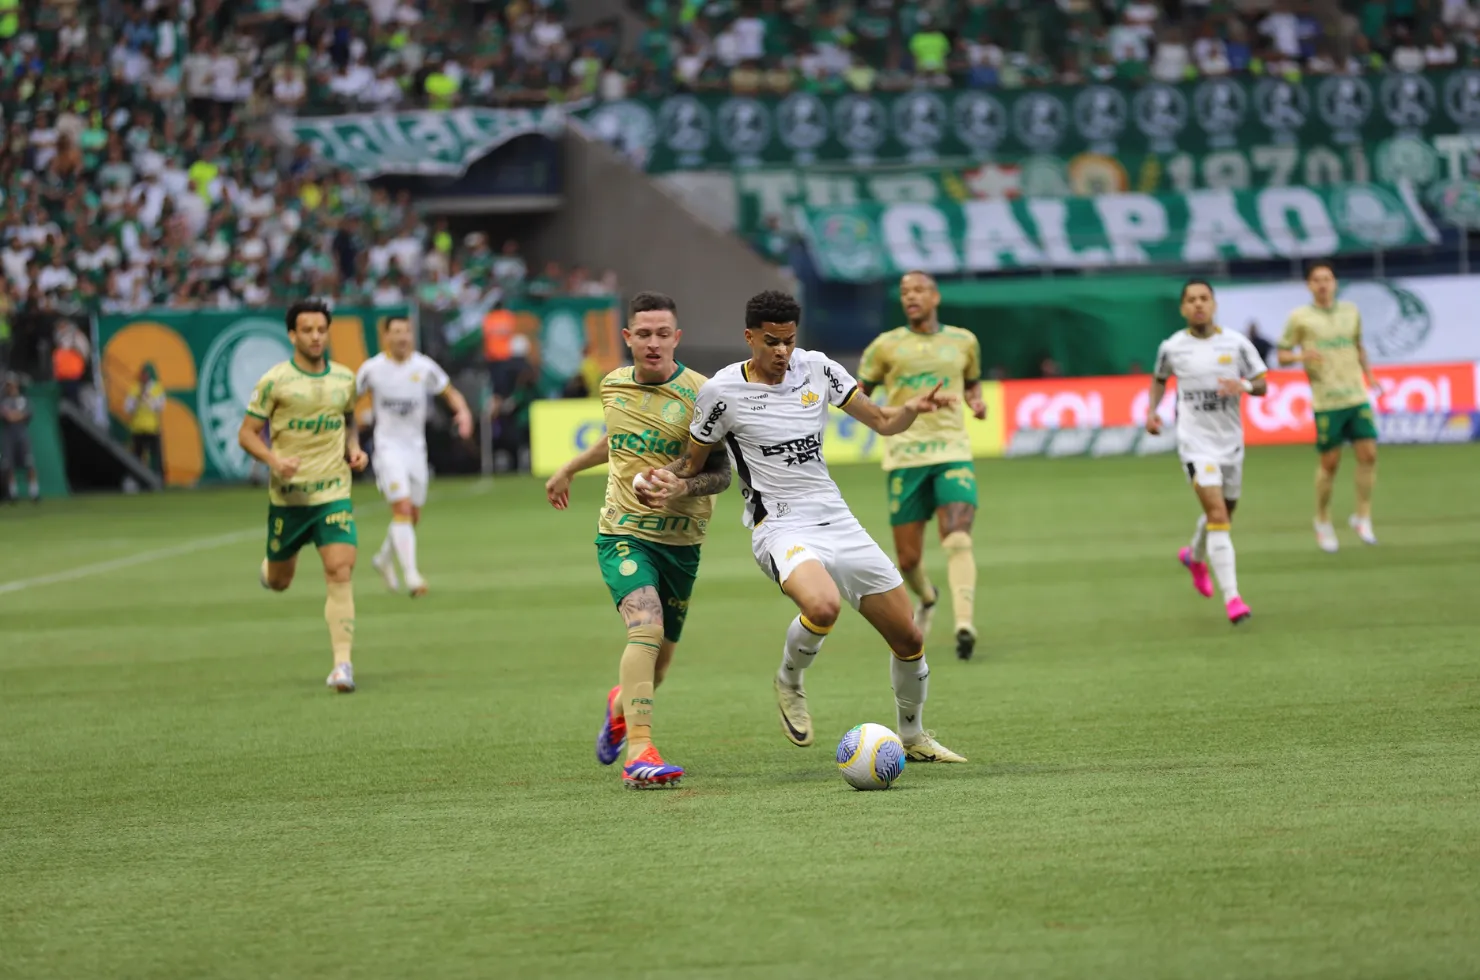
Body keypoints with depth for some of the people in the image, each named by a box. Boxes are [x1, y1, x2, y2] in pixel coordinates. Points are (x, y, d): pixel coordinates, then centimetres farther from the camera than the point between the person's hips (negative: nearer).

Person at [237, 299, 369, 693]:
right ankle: (270, 567, 52)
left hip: (334, 493, 1)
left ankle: (342, 664, -17)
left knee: (341, 571, -16)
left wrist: (355, 449, 4)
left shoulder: (344, 378, 4)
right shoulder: (275, 381, -8)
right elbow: (247, 433, -4)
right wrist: (274, 460, -22)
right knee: (279, 582, 12)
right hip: (287, 495, -1)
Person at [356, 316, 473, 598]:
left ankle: (384, 559, 37)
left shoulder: (424, 367, -3)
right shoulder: (372, 368, -6)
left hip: (416, 446, 3)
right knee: (402, 508, -18)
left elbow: (451, 393, 5)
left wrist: (463, 411, -15)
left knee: (413, 517, 11)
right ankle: (411, 575, -20)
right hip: (388, 446, -3)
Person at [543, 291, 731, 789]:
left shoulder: (699, 394, -10)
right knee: (647, 628, -24)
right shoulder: (613, 385, 3)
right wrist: (569, 469, 37)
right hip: (623, 532, 0)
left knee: (661, 653, 12)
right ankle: (639, 753, -30)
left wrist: (681, 488, -28)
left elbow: (722, 473, -9)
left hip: (680, 539, 0)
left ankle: (622, 705, 48)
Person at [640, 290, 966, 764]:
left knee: (909, 639, 6)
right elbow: (694, 462, 5)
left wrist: (914, 408, -10)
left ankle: (913, 738, 31)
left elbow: (883, 421, 11)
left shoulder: (816, 369, 5)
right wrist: (676, 486, -17)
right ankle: (789, 684, -5)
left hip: (837, 522, 5)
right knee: (822, 605, -37)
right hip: (780, 528, -5)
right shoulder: (722, 391, -6)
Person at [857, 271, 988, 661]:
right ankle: (927, 598, 37)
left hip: (953, 453, 0)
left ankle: (965, 625, -31)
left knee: (958, 541, -21)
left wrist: (976, 401, 7)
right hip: (905, 458, 0)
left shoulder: (963, 342, 12)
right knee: (907, 558, 3)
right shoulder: (886, 346, 6)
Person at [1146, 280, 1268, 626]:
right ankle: (1232, 598, -22)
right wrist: (1152, 411, 3)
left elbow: (1262, 384, 0)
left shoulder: (1236, 343, -2)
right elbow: (1159, 378, 18)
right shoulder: (1172, 347, -2)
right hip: (1195, 443, -3)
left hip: (1230, 441, 3)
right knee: (1217, 513, -18)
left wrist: (1244, 386, -21)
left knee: (1224, 514, 19)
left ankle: (1195, 556, 54)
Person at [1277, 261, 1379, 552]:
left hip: (1357, 397, 3)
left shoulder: (1351, 312, 12)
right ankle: (1323, 522, 17)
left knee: (1368, 454, -6)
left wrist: (1368, 372, 9)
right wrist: (1302, 356, -17)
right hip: (1326, 402, -3)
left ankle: (1362, 517, 6)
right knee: (1329, 462, -1)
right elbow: (1282, 355, 4)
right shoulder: (1299, 318, 0)